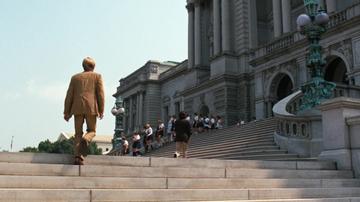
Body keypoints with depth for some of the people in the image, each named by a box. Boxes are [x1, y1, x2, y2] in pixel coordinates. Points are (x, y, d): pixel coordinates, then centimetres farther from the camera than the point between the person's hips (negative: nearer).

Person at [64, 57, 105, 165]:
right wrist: (101, 110, 1)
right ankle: (85, 140, -22)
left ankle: (78, 157, -6)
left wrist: (66, 112, 13)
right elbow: (100, 94, 0)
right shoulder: (97, 76, 9)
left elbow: (69, 95, 11)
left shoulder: (75, 77, 16)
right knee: (92, 131, 11)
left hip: (77, 108, 2)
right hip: (91, 108, -2)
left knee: (78, 133, 8)